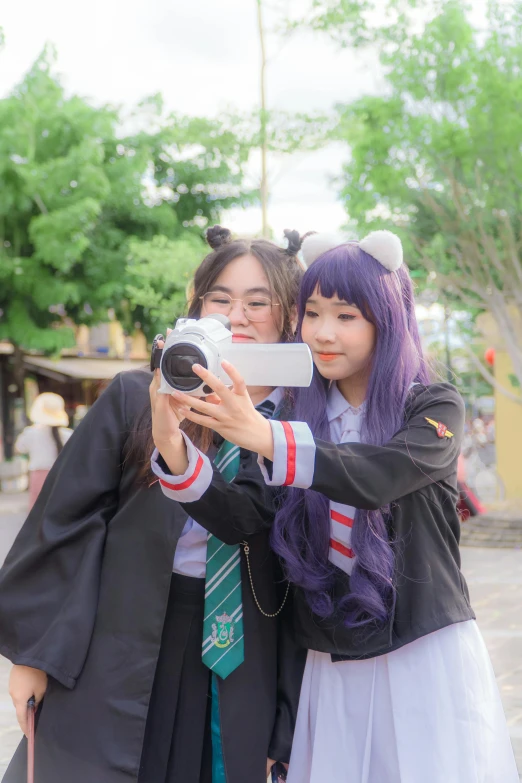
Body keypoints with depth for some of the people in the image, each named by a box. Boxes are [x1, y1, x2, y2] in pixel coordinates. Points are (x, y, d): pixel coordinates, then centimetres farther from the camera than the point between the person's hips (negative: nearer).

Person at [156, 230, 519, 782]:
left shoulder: (434, 408, -5)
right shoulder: (300, 413, 5)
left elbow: (376, 477, -26)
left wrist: (265, 438, -38)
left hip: (426, 659, -3)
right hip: (332, 671, 3)